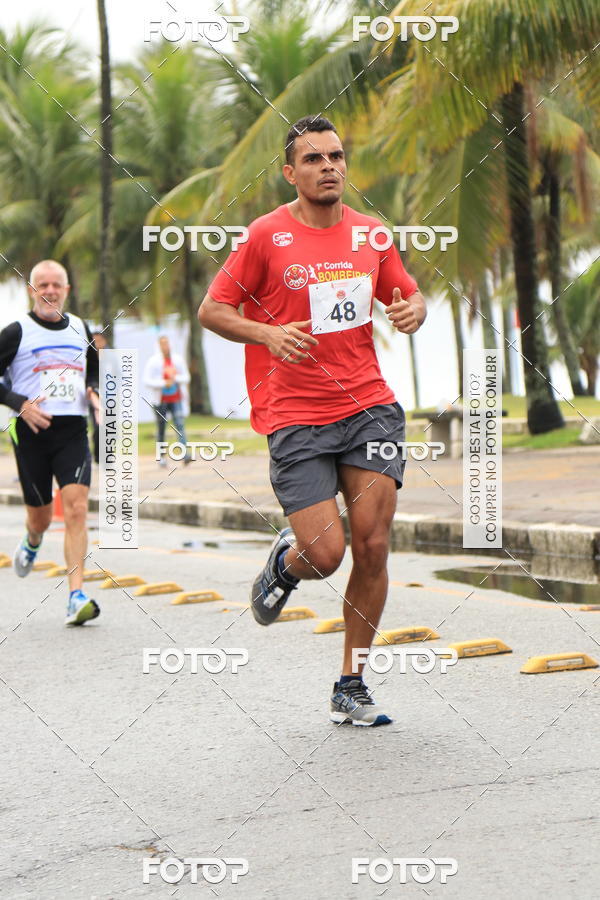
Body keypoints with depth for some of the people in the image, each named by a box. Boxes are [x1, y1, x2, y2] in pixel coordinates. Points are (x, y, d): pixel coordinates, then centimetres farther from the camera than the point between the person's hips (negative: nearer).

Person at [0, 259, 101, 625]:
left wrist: (94, 389, 5)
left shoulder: (80, 329, 11)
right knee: (41, 516, 10)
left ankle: (77, 596, -19)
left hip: (73, 430, 2)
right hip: (32, 431, -2)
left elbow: (98, 371, 27)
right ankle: (32, 542, 49)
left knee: (76, 508, -16)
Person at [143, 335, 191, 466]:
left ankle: (185, 455, -24)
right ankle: (161, 456, 16)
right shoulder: (153, 361, -4)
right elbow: (147, 381, -10)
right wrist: (164, 383, -18)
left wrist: (175, 378, -10)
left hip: (176, 400, 2)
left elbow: (186, 378, 10)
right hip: (161, 401, -2)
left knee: (180, 425, -13)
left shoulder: (178, 359, 6)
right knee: (161, 428, 5)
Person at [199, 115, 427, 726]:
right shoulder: (266, 235, -3)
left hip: (370, 408, 4)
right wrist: (268, 334, -18)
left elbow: (408, 295, 22)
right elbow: (211, 310, 0)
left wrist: (412, 312, -2)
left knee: (372, 545, -4)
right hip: (295, 418, -3)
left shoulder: (370, 234, 9)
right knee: (325, 554, -11)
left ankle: (351, 687, 10)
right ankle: (284, 561, 29)